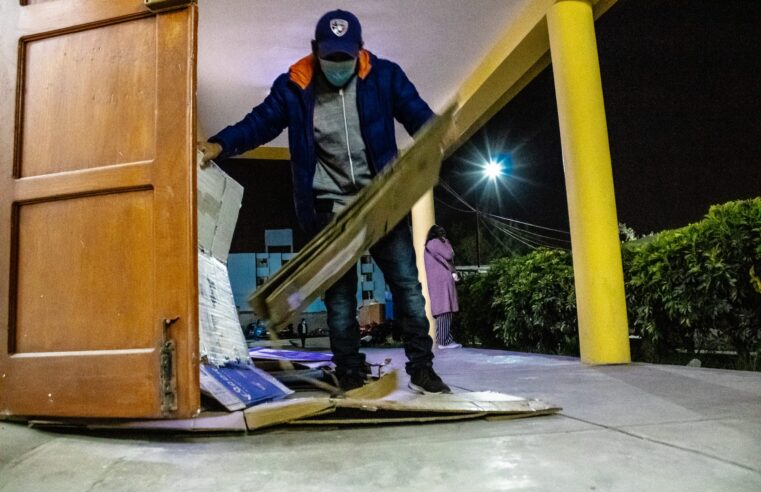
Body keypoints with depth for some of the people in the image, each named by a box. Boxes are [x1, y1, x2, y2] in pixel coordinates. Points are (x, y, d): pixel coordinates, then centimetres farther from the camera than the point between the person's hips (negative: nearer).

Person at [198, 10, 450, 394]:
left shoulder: (384, 76, 1)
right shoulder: (293, 87, 0)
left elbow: (419, 116, -1)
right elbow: (258, 123, 1)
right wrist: (219, 145, -17)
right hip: (329, 208, 0)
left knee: (407, 284, 3)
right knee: (339, 295, 5)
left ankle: (421, 368, 16)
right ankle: (349, 377, 16)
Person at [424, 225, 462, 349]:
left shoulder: (429, 246, 24)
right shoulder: (435, 243, -5)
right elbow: (449, 255, -10)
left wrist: (452, 272, 10)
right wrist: (446, 242, 6)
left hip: (438, 281, 10)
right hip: (442, 281, -10)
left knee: (444, 311, 8)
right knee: (444, 311, -12)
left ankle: (446, 339, 8)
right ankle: (444, 341, -14)